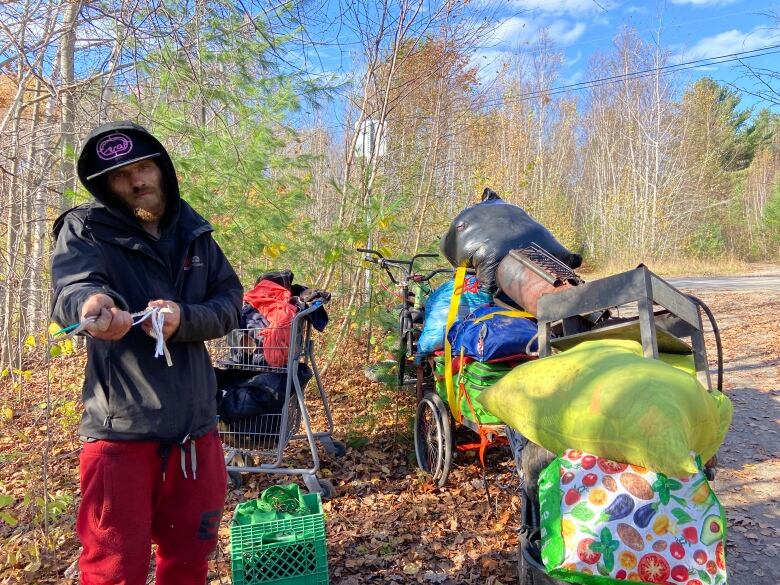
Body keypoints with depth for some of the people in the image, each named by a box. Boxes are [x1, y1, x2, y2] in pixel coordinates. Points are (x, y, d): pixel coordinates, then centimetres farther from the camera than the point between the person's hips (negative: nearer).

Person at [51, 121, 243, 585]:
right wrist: (91, 303, -49)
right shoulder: (85, 230, -5)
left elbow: (231, 302, 1)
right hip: (122, 428, -4)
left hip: (196, 425, 4)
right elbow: (72, 288, -26)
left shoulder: (193, 232, 7)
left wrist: (183, 319, -20)